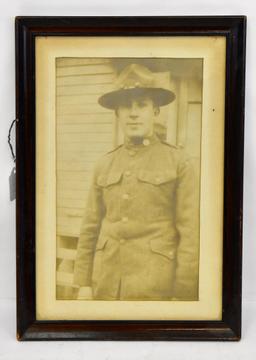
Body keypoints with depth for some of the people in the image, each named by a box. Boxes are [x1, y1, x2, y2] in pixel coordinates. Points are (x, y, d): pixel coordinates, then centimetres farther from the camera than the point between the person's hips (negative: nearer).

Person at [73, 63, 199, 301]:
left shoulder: (178, 162, -3)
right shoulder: (105, 164, 8)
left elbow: (191, 232, -6)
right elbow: (90, 228, 9)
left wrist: (183, 294, -8)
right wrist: (83, 282, 7)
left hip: (154, 286, -3)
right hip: (106, 283, 4)